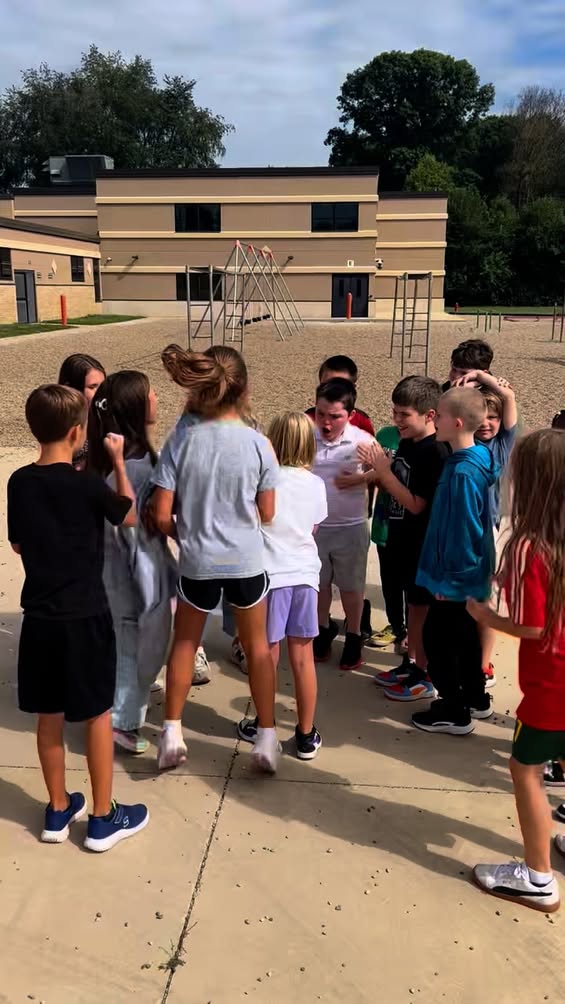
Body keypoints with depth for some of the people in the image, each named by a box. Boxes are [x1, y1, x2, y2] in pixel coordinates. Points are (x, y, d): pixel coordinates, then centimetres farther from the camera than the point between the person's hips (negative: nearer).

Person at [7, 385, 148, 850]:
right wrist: (118, 461, 7)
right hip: (85, 616, -5)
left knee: (49, 716, 15)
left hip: (39, 616, 5)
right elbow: (129, 516, 2)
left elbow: (18, 544, 10)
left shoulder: (20, 482, -1)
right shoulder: (87, 484, -16)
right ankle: (103, 817, 19)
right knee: (98, 714, 9)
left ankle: (58, 811, 30)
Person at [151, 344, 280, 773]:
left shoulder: (181, 442, -10)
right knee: (257, 645, 18)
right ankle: (267, 737, 24)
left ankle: (172, 732, 26)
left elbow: (161, 516, -8)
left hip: (198, 562, 0)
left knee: (185, 643, 22)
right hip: (247, 561, 0)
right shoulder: (258, 443, -11)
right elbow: (267, 514, -3)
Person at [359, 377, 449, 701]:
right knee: (413, 603, 19)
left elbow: (416, 504, -23)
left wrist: (384, 471, -23)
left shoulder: (436, 453, -21)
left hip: (422, 544, -8)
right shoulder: (406, 443, 5)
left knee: (422, 607, 4)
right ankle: (411, 663, 33)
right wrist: (379, 472, -7)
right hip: (403, 539, 8)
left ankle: (423, 677, 18)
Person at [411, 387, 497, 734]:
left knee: (438, 640, 5)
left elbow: (462, 530, -24)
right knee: (465, 637, 22)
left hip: (457, 577, -9)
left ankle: (454, 713, 18)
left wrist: (450, 579, -17)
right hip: (470, 574, 9)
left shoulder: (463, 472, -26)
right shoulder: (476, 459, 3)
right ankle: (476, 698, 38)